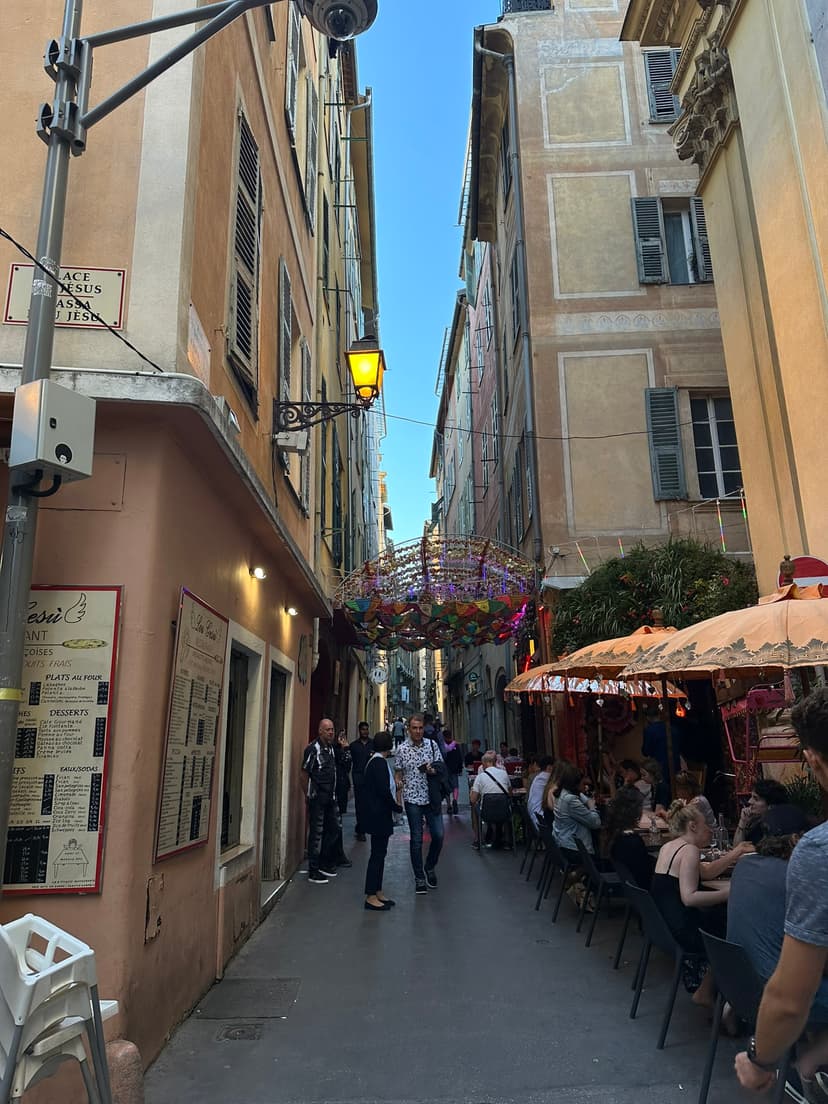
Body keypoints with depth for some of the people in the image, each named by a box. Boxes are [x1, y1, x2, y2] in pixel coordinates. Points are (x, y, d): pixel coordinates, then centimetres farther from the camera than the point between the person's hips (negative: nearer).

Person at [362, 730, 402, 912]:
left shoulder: (376, 761, 12)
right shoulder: (379, 762, -18)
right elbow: (384, 791, -22)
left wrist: (396, 788, 14)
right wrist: (397, 807, -11)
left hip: (378, 815, 10)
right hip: (379, 815, -10)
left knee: (380, 853, 15)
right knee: (377, 854, -3)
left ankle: (377, 892, 23)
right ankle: (371, 897, 4)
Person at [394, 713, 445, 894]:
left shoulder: (432, 745, 2)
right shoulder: (402, 749, -1)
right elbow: (399, 774, 5)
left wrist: (433, 770, -14)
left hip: (431, 797, 2)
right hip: (412, 799, -1)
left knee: (438, 835, -1)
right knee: (416, 839, 3)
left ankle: (430, 867, 25)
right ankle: (419, 878, 15)